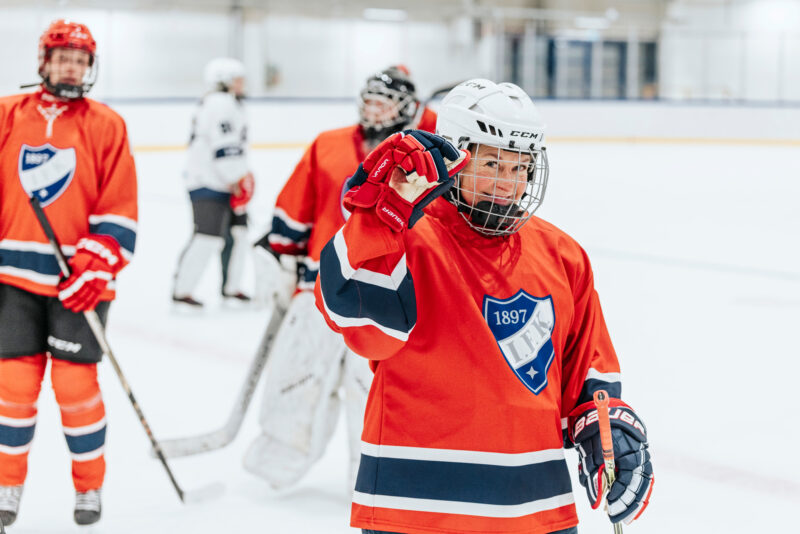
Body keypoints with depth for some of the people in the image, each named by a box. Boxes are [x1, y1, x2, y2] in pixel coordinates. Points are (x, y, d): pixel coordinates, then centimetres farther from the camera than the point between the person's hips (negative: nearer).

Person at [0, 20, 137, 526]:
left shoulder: (107, 126, 0)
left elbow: (120, 211, -2)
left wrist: (96, 268, -11)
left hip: (80, 279, -2)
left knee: (76, 383, -1)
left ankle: (90, 488, 16)